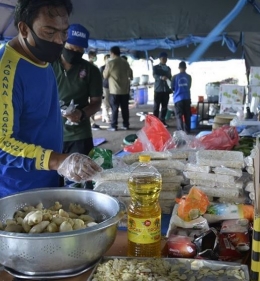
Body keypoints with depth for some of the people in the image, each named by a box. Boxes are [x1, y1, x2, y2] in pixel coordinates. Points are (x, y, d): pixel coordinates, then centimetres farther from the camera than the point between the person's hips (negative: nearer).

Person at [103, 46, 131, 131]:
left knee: (114, 108, 1)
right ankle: (126, 125, 13)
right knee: (125, 108, 9)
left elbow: (105, 76, -4)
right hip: (125, 90, 4)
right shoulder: (125, 62, 5)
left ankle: (114, 126, 1)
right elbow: (129, 74, 14)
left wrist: (105, 70, 13)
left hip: (114, 90, -4)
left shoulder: (110, 63, -10)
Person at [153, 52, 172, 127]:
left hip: (166, 90, 4)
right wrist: (161, 77, -35)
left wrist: (170, 89, 10)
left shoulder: (168, 68, 16)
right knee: (156, 106, -2)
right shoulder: (155, 67, 2)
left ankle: (162, 120, 14)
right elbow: (154, 75, -15)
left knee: (164, 106, 5)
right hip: (158, 90, -4)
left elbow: (170, 78, 19)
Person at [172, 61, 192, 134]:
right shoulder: (189, 77, 3)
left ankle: (181, 130, -9)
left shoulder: (175, 77, -5)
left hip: (178, 98, -3)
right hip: (187, 98, 3)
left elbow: (172, 88, 3)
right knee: (187, 115, 12)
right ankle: (187, 130, 17)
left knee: (179, 115, -1)